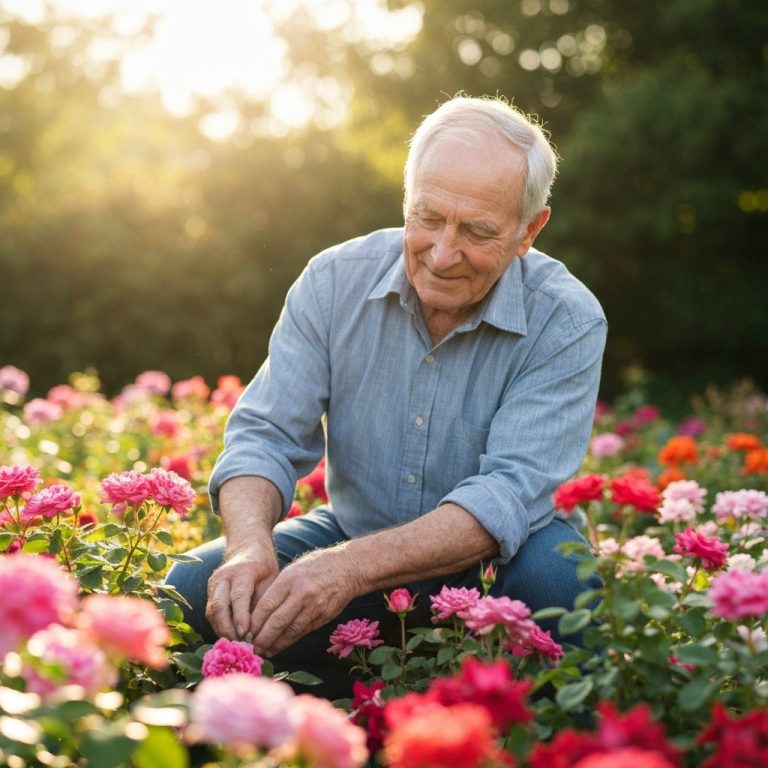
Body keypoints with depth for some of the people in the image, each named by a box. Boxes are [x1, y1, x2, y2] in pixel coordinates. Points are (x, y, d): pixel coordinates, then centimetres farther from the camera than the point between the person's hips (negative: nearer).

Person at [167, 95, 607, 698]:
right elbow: (265, 437, -11)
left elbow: (511, 493, -27)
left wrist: (353, 567, -42)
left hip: (489, 561, -2)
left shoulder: (566, 322, -18)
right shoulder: (335, 281, -9)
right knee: (194, 589, -19)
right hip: (351, 532, 3)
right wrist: (250, 548, -34)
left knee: (558, 575, -35)